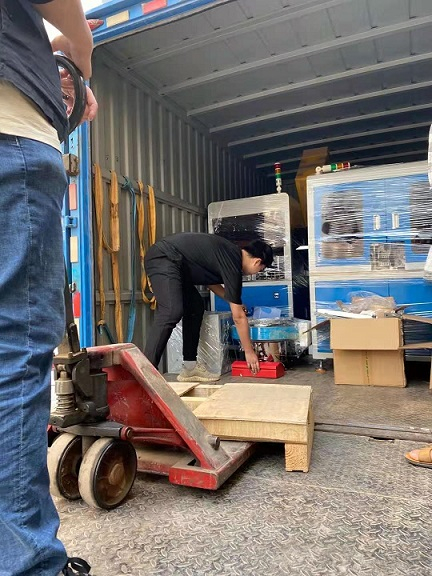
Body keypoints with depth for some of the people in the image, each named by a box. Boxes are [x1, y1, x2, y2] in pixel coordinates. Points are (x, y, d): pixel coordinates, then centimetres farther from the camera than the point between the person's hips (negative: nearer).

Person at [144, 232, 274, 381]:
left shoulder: (230, 254, 14)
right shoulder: (232, 264, -12)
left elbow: (209, 278, 29)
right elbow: (238, 317, -8)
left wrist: (234, 301, 29)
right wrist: (249, 351, 2)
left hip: (170, 261, 10)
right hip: (163, 258, -10)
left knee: (195, 307, 9)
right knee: (172, 312, -25)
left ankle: (189, 367, 11)